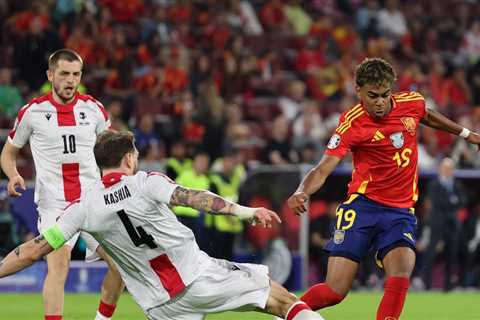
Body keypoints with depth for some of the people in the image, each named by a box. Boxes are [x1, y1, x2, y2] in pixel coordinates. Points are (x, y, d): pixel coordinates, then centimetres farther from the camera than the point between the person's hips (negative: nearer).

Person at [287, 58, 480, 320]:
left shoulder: (412, 103, -1)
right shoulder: (352, 123, -13)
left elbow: (429, 117, 25)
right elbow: (323, 168, -18)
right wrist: (302, 192, -38)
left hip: (400, 212, 3)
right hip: (363, 207, -3)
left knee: (400, 276, -25)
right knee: (334, 291, -8)